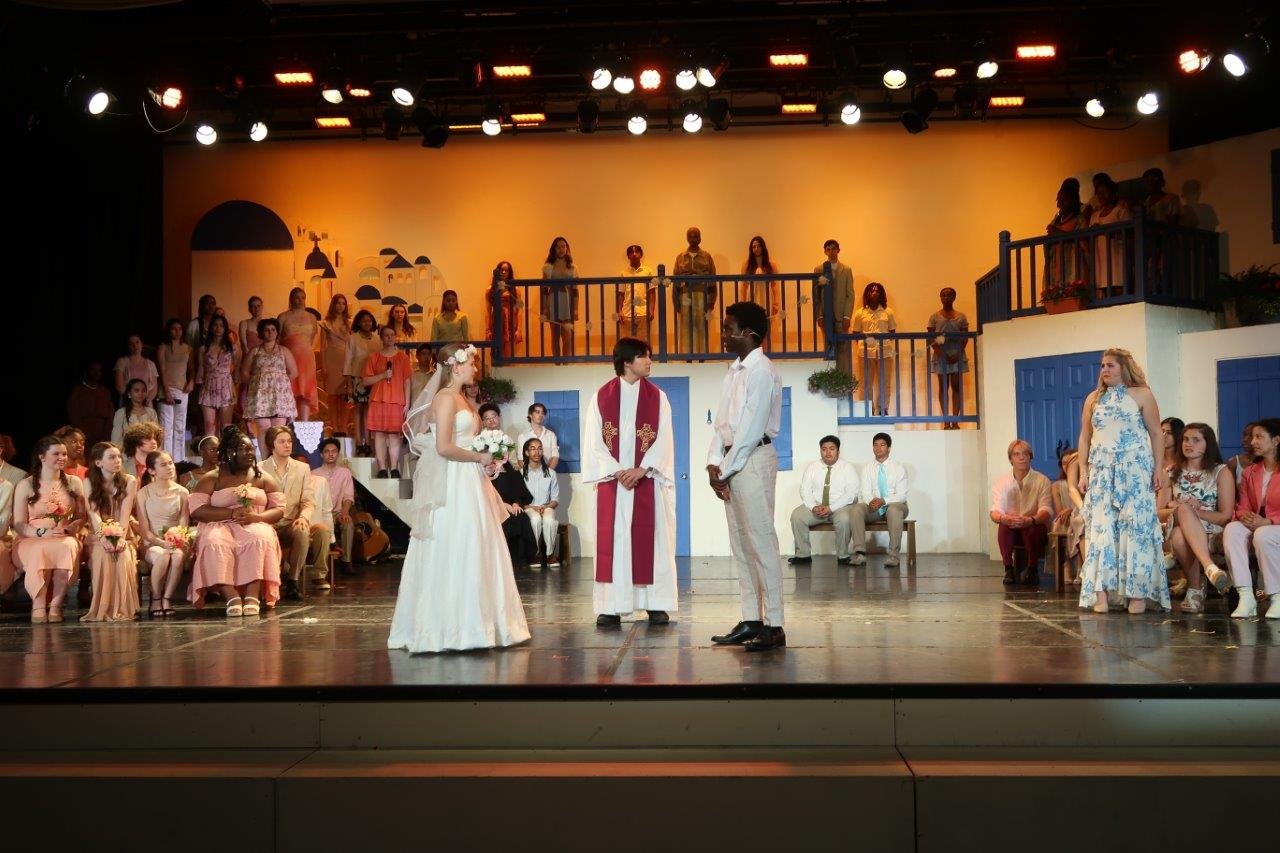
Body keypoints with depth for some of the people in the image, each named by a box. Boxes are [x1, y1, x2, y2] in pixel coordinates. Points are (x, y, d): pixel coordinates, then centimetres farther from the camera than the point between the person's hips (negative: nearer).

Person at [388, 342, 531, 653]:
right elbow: (444, 447, -21)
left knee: (473, 554, 10)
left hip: (469, 485, 10)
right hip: (453, 485, -10)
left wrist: (484, 462, 7)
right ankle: (453, 628, -1)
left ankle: (473, 625, 15)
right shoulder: (446, 397, -12)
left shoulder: (459, 399, 17)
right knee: (456, 555, -6)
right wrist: (480, 458, -11)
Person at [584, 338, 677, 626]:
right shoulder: (602, 396, 4)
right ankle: (611, 607, 0)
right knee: (613, 540, -2)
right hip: (612, 479, -1)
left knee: (650, 539, 1)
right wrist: (617, 471, -12)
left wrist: (641, 470, -14)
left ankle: (656, 605, 6)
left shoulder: (657, 396, 6)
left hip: (648, 479, 1)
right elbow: (595, 441, 0)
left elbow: (664, 440, -1)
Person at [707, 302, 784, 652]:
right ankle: (751, 621, 15)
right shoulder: (734, 371, 16)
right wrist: (714, 462, 2)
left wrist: (726, 471, -13)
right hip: (732, 463, 9)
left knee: (761, 541, -8)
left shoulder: (762, 371, -11)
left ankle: (774, 625, -5)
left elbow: (750, 428, -16)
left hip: (753, 460, -9)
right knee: (740, 544, 10)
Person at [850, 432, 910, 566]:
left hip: (894, 506, -3)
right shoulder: (867, 468, 10)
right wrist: (871, 502, -24)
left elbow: (901, 495, -7)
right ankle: (859, 552, -35)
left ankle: (894, 554, -38)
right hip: (873, 508, 3)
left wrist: (884, 501, -26)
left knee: (894, 509, -38)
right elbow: (865, 492, 0)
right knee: (858, 509, -29)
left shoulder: (899, 467, 1)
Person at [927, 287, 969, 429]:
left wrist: (958, 354, -11)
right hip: (941, 356, 0)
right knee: (943, 387, -1)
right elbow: (931, 338, 1)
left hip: (957, 356, 1)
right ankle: (946, 421, 0)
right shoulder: (935, 317, 6)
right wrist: (939, 350, -15)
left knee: (956, 387, -2)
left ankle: (955, 420, -1)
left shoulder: (961, 317, 8)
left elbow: (965, 338, 3)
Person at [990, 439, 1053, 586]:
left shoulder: (1042, 481, -2)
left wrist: (1030, 520, -39)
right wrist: (1002, 518, -34)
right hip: (1011, 532, 1)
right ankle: (1008, 570, -18)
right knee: (1003, 526, -31)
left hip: (1034, 528, -1)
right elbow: (994, 511, -7)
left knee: (1035, 527, -35)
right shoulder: (1001, 483, 5)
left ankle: (1032, 570, -13)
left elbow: (1046, 510, -15)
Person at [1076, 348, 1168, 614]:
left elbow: (1156, 433, 3)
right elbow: (1085, 437, 14)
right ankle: (1101, 592, -4)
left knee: (1135, 525, -6)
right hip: (1101, 470, 3)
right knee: (1101, 527, -4)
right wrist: (1083, 471, 6)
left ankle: (1138, 591, -1)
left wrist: (1159, 468, -5)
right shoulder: (1093, 398, 14)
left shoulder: (1141, 395, 4)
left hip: (1134, 469, -3)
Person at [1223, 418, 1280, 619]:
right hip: (1254, 526, 6)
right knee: (1232, 530, -26)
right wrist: (1244, 516, -12)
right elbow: (1242, 506, 12)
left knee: (1262, 535, -37)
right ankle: (1246, 597, -34)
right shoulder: (1250, 473, 17)